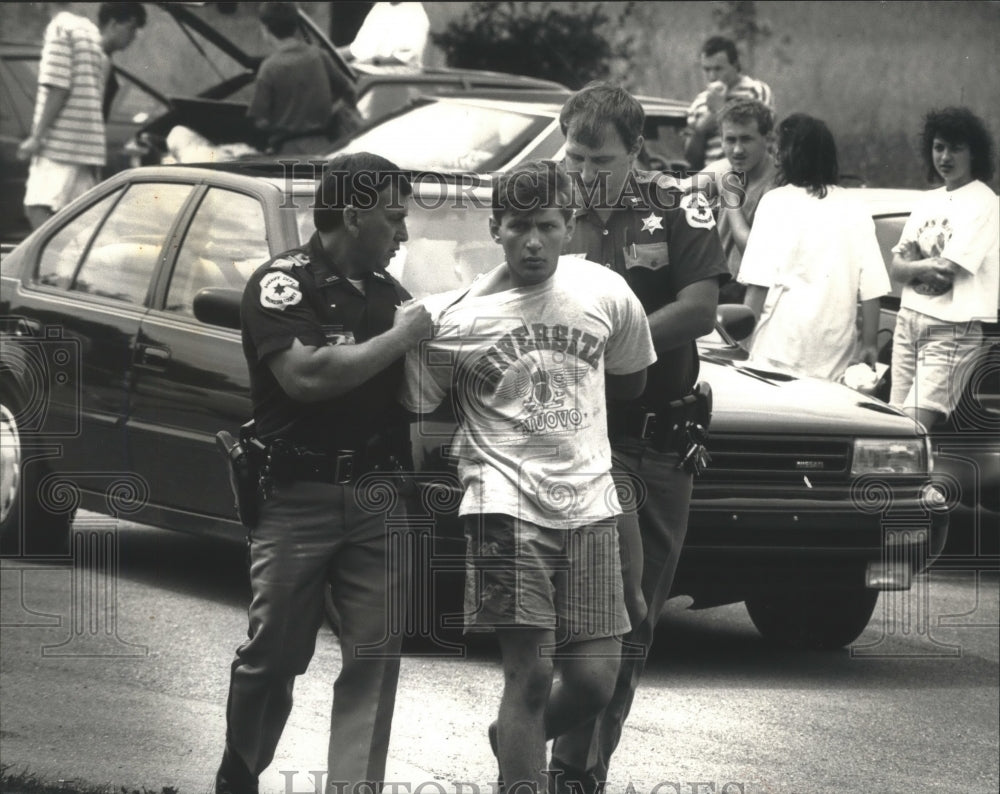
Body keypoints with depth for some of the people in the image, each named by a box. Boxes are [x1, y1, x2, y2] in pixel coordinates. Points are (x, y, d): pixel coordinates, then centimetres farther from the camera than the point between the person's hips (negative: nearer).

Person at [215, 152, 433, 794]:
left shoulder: (388, 293, 13)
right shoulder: (284, 283, -7)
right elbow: (306, 376, -22)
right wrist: (401, 337, -14)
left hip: (377, 500, 5)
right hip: (297, 498, -5)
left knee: (375, 656, -2)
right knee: (273, 655, 2)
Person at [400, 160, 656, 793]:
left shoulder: (606, 293, 2)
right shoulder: (460, 322, -6)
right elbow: (418, 408, 6)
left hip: (590, 503, 4)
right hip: (507, 504, -3)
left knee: (594, 680, 4)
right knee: (530, 672, -11)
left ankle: (515, 740, 33)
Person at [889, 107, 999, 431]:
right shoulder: (928, 202, 16)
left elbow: (947, 269, -16)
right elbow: (897, 268, 10)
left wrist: (913, 263, 2)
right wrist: (924, 267, -10)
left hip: (952, 328, -8)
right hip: (909, 321, 8)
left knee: (915, 424, -18)